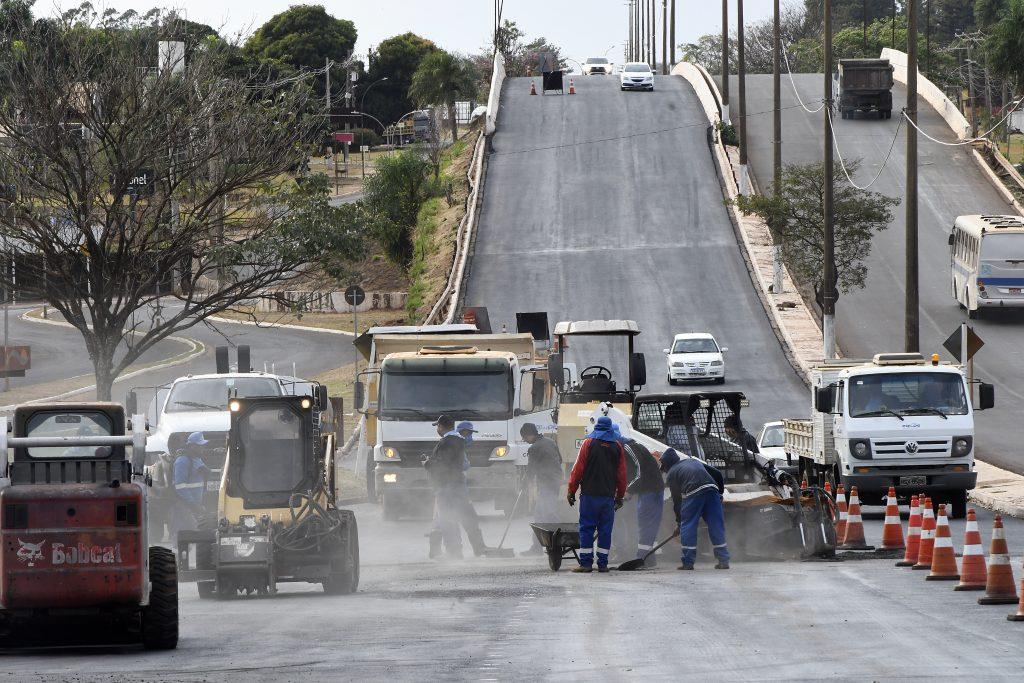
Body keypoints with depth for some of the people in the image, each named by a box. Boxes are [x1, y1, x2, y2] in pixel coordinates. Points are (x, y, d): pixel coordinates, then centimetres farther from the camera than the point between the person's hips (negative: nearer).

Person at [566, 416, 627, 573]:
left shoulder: (589, 443, -2)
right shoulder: (617, 446, 7)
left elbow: (578, 469, -4)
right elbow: (622, 473, 10)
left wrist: (571, 491, 1)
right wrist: (620, 496, 18)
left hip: (590, 494, -3)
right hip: (609, 495, 3)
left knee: (587, 528, -1)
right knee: (605, 529, 7)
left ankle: (586, 563, -5)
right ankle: (603, 563, 5)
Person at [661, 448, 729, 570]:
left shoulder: (671, 475, 19)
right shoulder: (693, 461, 33)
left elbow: (676, 500, 18)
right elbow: (717, 474, 24)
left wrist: (679, 521, 26)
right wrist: (720, 493, 30)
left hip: (692, 492, -4)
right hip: (712, 489, 4)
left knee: (688, 526, 7)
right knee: (716, 525, 8)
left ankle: (688, 562, 6)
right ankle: (724, 561, 7)